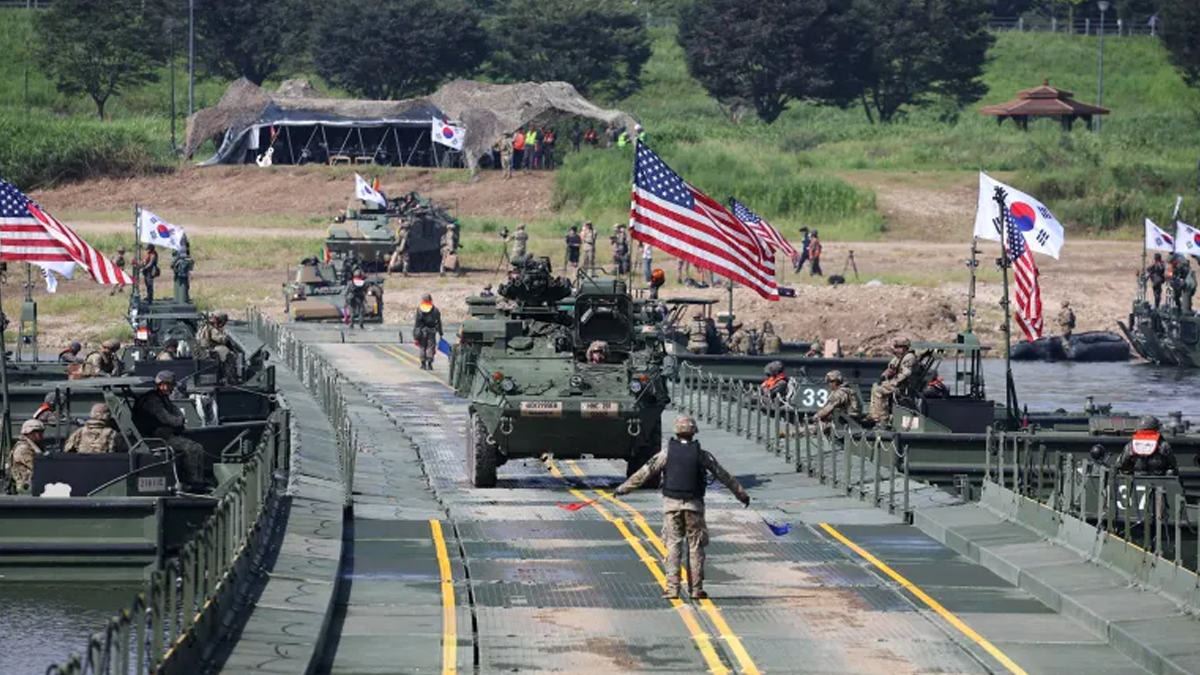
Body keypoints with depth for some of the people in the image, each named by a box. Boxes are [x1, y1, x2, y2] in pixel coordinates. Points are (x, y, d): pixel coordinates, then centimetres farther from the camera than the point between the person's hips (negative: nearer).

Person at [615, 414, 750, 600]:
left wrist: (624, 488, 11)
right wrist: (741, 493, 16)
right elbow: (723, 475, 7)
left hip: (671, 504, 0)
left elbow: (645, 472, 2)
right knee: (695, 547, 5)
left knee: (673, 546, 3)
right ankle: (696, 589, 4)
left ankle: (672, 588, -4)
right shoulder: (701, 454, 0)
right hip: (694, 505, 0)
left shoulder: (667, 452, -2)